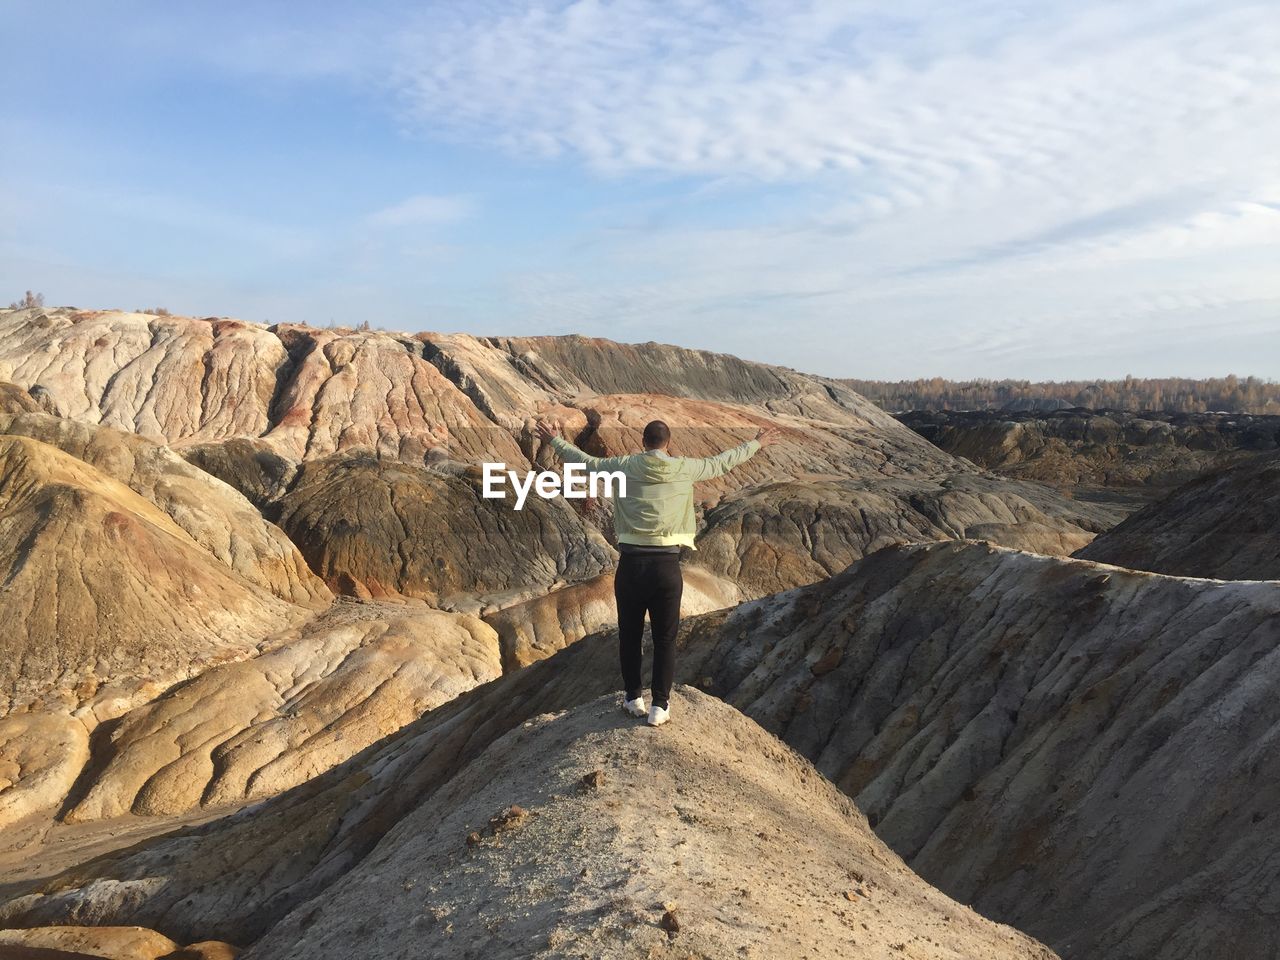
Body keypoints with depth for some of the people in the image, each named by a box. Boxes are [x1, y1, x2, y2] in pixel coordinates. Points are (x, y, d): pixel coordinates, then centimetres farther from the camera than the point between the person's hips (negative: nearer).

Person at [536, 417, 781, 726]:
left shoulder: (625, 466, 2)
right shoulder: (684, 468, 2)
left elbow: (586, 462, 15)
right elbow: (722, 462, 15)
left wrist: (555, 441, 32)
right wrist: (757, 443, 32)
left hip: (631, 564, 1)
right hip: (667, 566, -1)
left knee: (630, 634, 17)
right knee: (665, 639, 11)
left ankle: (633, 698, 28)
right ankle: (660, 705, 14)